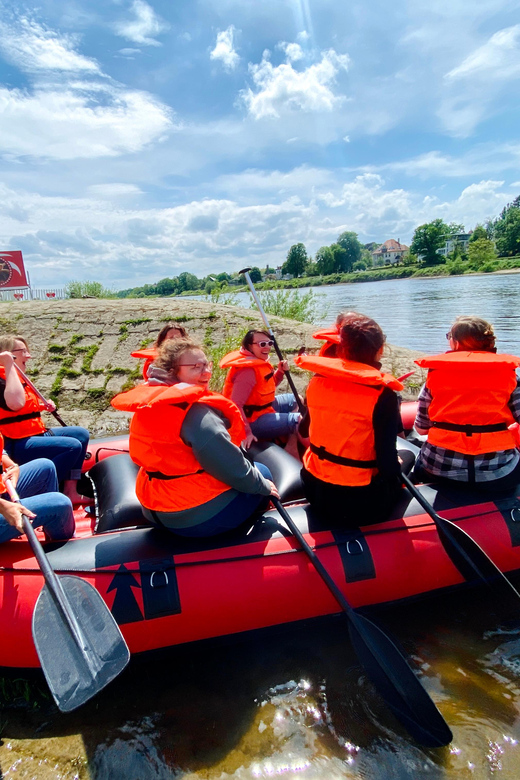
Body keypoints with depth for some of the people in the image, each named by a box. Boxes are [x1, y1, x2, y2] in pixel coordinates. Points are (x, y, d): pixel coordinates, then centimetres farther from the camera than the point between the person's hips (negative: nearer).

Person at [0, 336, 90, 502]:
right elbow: (16, 403, -37)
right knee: (72, 446, -24)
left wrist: (42, 407, 8)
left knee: (81, 433, 8)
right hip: (16, 446, -11)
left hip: (35, 434, 11)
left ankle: (70, 490, 1)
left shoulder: (19, 378, 15)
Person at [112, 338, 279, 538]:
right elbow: (233, 470, -22)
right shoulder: (196, 413, -26)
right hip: (201, 516, -9)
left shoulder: (150, 403, 2)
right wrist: (263, 486, -4)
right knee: (262, 472, 16)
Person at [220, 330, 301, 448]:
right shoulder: (247, 371, -26)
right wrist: (246, 432, -33)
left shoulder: (259, 361, 5)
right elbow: (236, 405, -32)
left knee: (295, 400, 22)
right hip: (253, 420, -11)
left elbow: (268, 387, 20)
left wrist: (280, 372, 2)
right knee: (299, 420, -17)